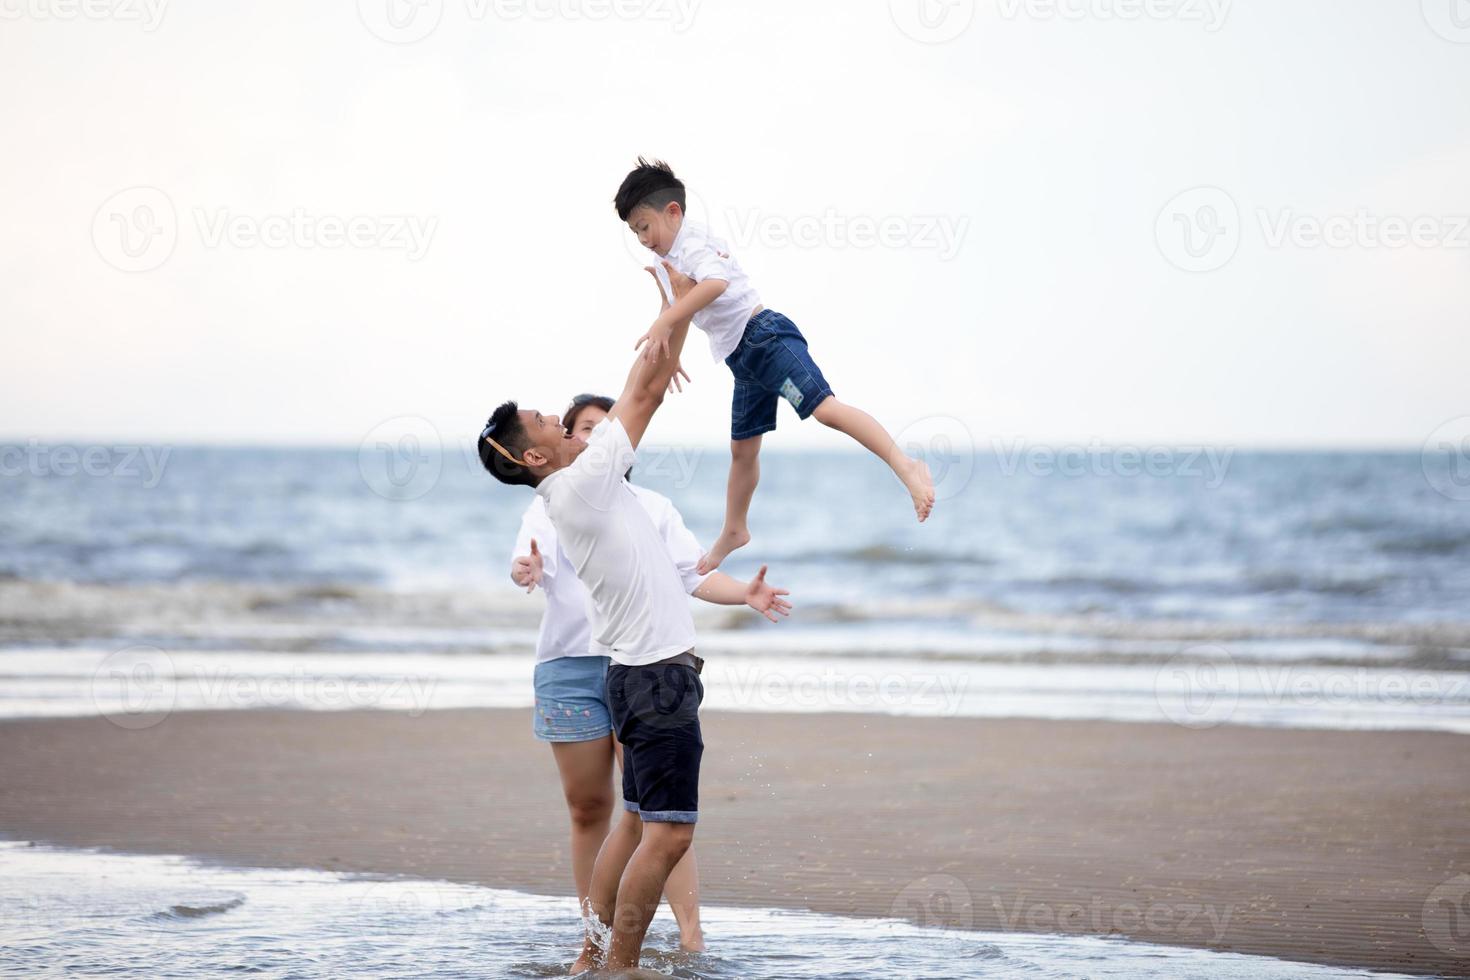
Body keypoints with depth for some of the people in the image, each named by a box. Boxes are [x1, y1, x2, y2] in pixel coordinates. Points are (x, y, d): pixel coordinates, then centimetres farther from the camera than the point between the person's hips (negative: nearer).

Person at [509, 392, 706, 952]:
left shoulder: (652, 508, 14)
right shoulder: (549, 507, 11)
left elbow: (694, 573, 7)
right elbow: (534, 558, -8)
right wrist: (526, 570, -32)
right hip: (569, 667, 1)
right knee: (587, 807, 4)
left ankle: (691, 937, -17)